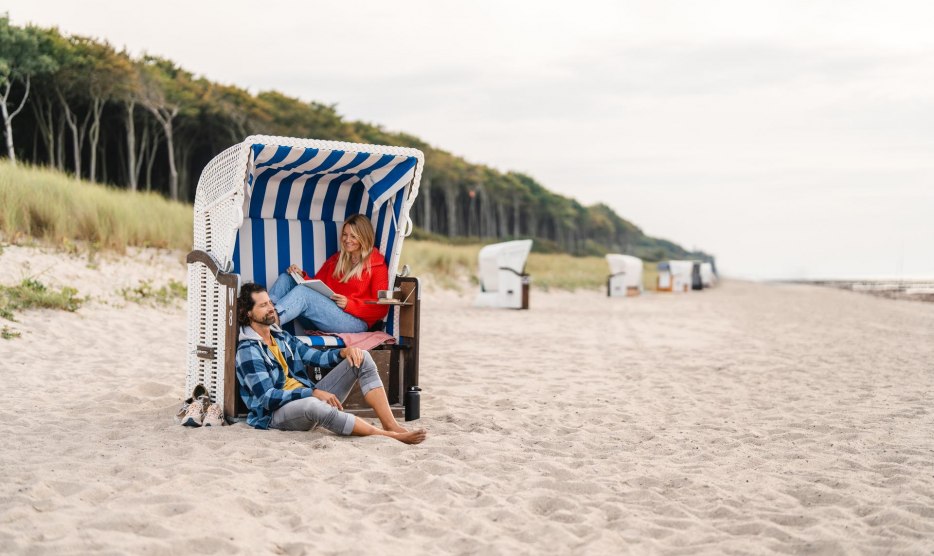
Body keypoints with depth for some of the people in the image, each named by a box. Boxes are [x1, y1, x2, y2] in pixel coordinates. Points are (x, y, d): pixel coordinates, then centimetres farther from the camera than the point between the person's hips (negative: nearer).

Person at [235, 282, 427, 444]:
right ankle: (387, 436, -37)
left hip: (309, 398, 8)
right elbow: (267, 397, -18)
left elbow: (318, 357, 16)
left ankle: (392, 425, -19)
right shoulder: (248, 351, -8)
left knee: (362, 359, -4)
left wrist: (344, 352, -6)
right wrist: (314, 392, -25)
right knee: (312, 405, -45)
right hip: (278, 412, -8)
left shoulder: (282, 337, 18)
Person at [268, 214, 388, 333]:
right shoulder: (336, 259, 23)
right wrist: (302, 276, 0)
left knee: (302, 292, -29)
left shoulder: (376, 265, 4)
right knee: (285, 278, -10)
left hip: (355, 322, -6)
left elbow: (380, 309, -3)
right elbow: (316, 287, 20)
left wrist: (349, 304, -15)